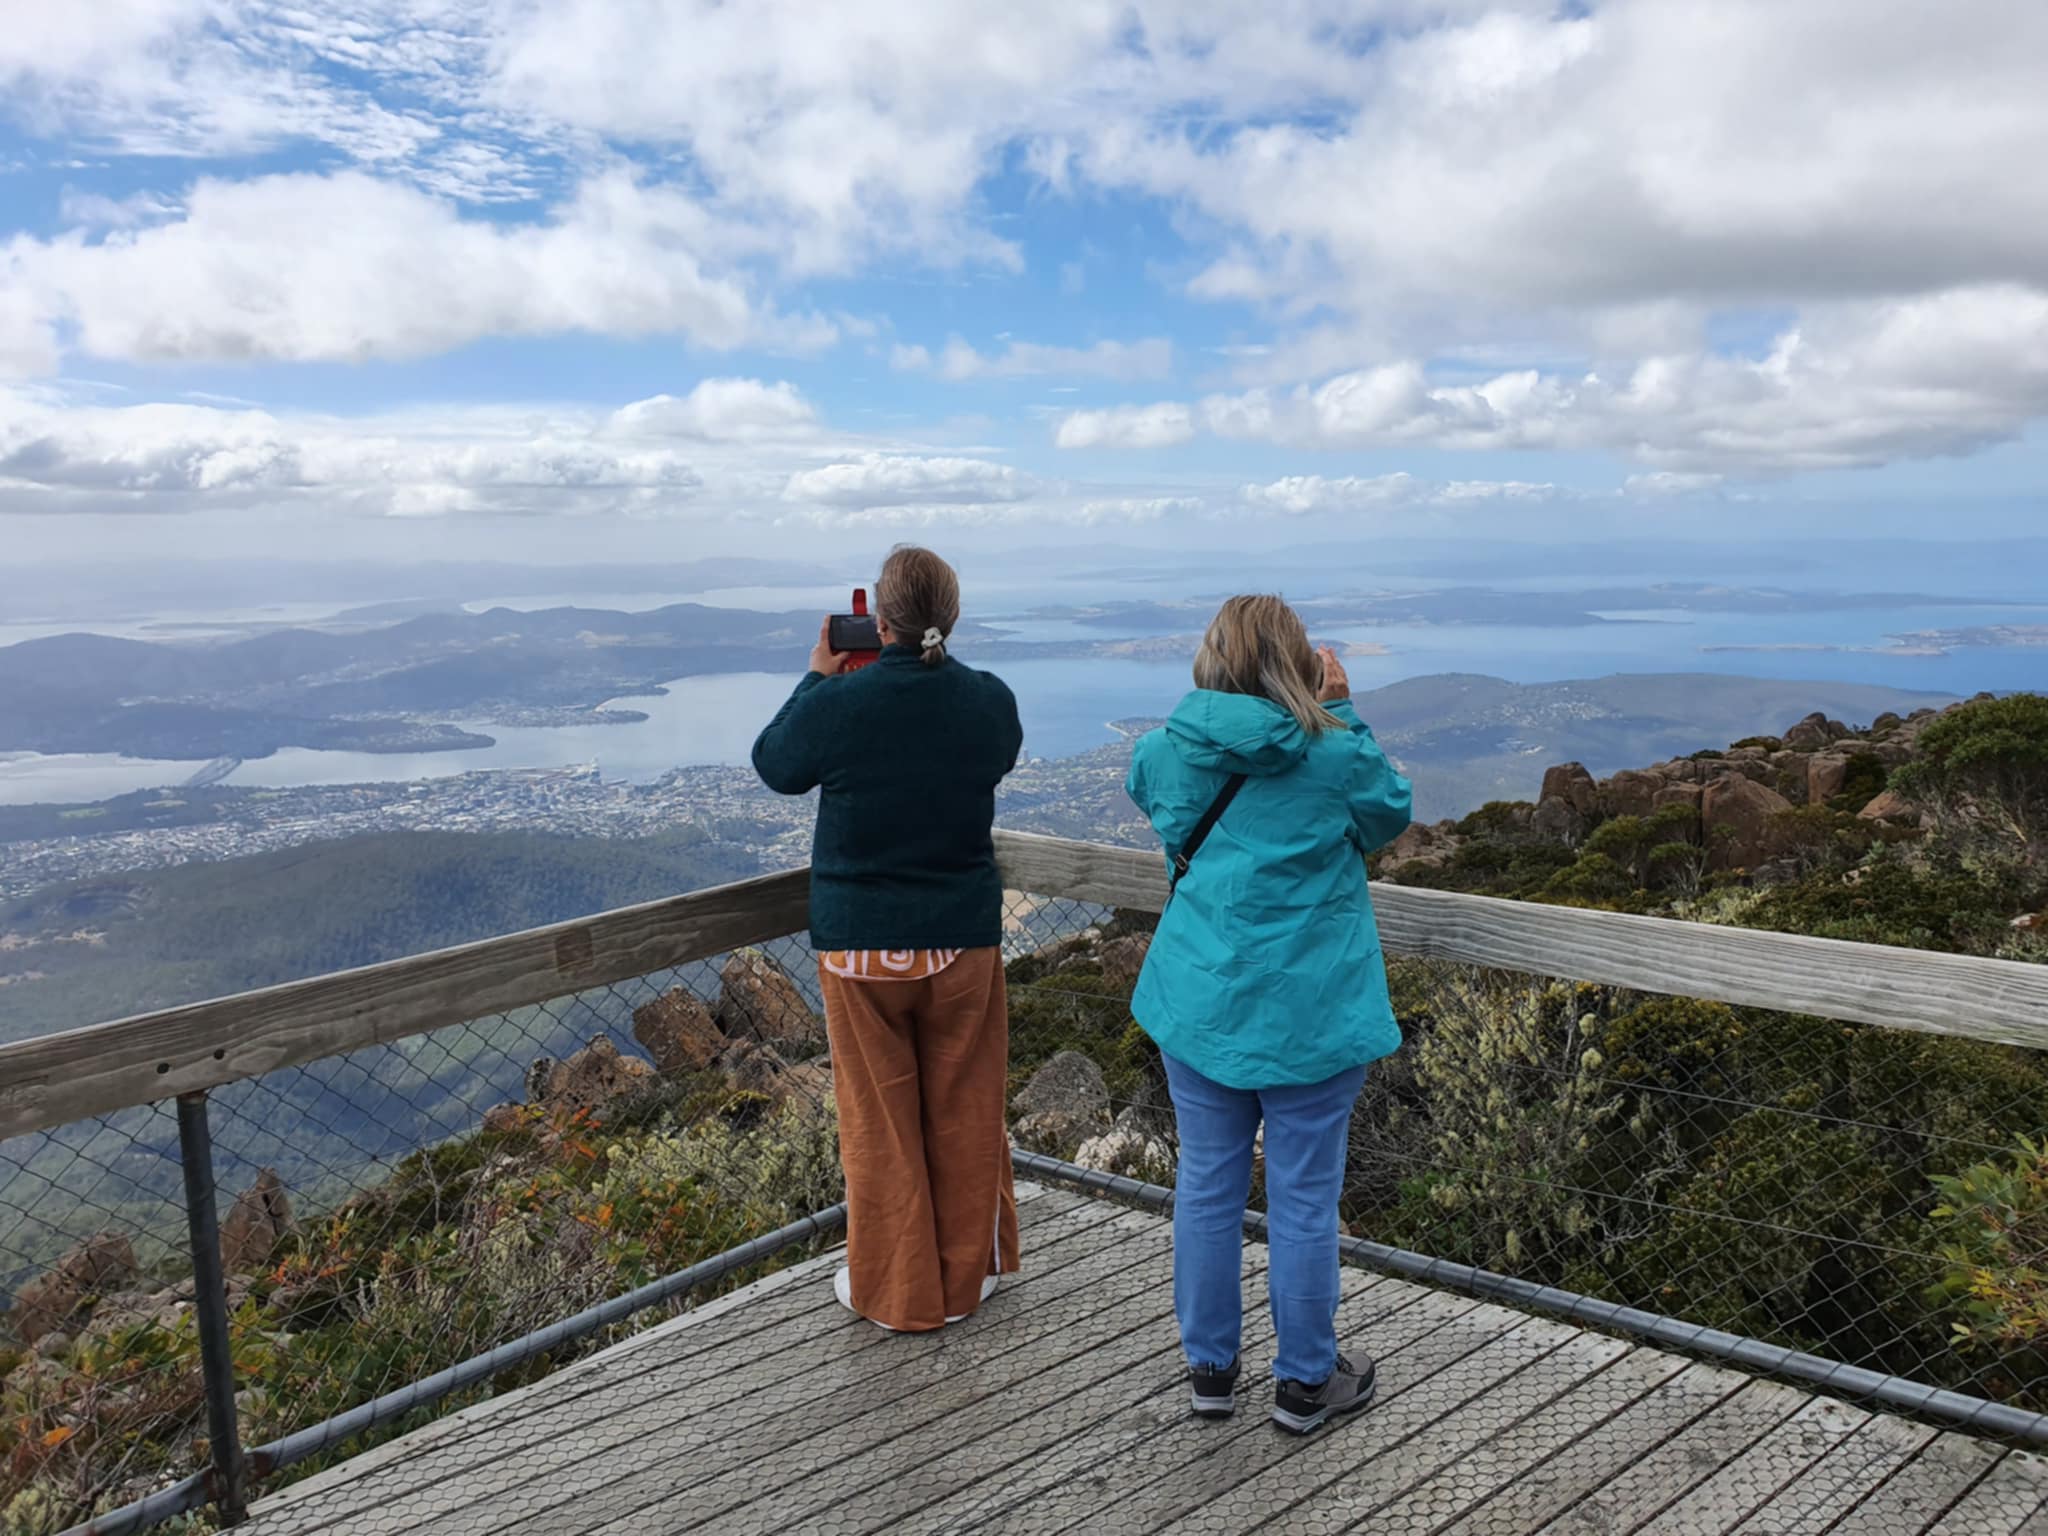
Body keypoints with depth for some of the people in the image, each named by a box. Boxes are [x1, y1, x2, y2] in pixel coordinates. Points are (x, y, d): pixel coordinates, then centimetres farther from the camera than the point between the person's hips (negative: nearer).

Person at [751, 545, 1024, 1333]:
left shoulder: (839, 704, -18)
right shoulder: (989, 701, -9)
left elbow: (774, 764, 1)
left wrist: (817, 678, 10)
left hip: (862, 943, -2)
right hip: (963, 939, 2)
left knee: (880, 1119, 11)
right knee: (962, 1112, 15)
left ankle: (896, 1290, 22)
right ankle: (965, 1274, 29)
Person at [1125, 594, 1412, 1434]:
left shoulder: (1172, 750, -4)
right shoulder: (1338, 756, -10)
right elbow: (1388, 816, 9)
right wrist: (1338, 716, 8)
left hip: (1200, 1003, 3)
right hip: (1309, 1016, -2)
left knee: (1207, 1185, 14)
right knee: (1304, 1197, 9)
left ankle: (1210, 1367, 27)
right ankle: (1304, 1380, 23)